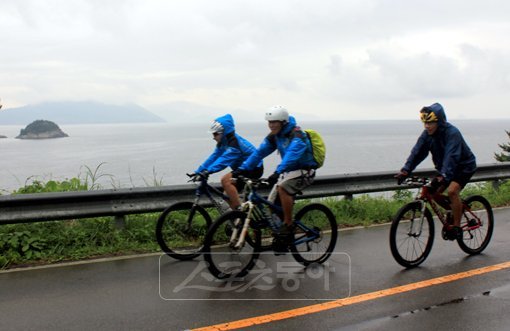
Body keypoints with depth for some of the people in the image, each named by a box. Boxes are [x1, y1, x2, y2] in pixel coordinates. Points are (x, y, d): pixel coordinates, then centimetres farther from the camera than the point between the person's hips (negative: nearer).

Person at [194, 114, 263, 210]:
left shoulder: (234, 143, -25)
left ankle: (239, 209, -20)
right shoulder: (223, 143, 3)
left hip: (254, 168, -10)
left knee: (225, 180, -25)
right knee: (228, 195, 8)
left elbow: (224, 160, -37)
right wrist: (199, 171, -10)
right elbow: (214, 157, -1)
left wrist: (207, 172, -47)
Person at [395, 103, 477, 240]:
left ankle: (456, 227, -15)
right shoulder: (427, 134, -10)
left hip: (464, 166, -7)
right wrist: (406, 170, -29)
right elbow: (417, 152, -16)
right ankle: (453, 211, 21)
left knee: (452, 191, -27)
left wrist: (443, 176, -55)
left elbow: (451, 156, -41)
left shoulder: (452, 133, -29)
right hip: (444, 167, 7)